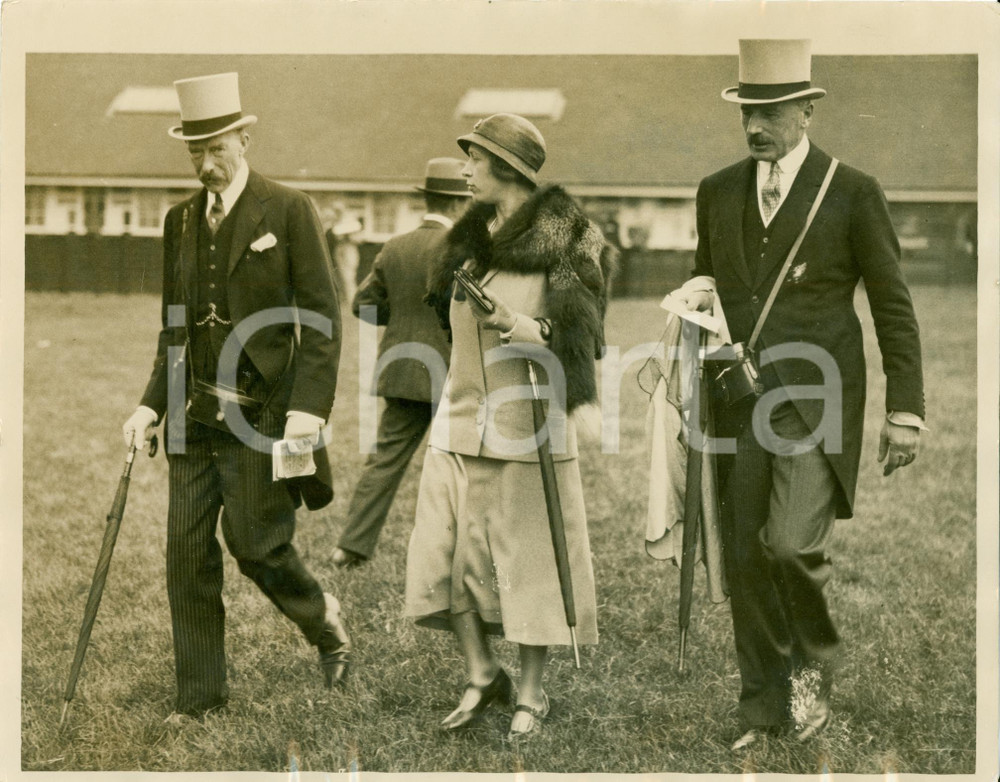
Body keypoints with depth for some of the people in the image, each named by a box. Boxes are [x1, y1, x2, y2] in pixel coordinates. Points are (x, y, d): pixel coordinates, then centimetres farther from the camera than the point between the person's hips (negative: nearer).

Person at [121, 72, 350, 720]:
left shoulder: (289, 211, -6)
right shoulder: (180, 221, 11)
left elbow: (322, 318, -8)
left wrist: (309, 406, -17)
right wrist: (152, 404, 8)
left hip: (262, 414, -5)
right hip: (196, 414, 5)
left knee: (255, 544, -4)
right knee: (188, 551, 3)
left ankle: (324, 619, 28)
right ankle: (199, 697, 13)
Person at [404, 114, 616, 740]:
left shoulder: (563, 243, -7)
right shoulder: (472, 239, 12)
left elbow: (577, 334, -10)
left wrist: (525, 328, -23)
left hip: (526, 425, -6)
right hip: (461, 421, 6)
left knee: (527, 559, 1)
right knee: (444, 554, 2)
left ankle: (532, 693, 15)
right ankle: (482, 675, 19)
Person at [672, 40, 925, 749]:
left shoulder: (853, 193, -2)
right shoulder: (717, 192, 10)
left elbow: (893, 308, 0)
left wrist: (905, 410, -3)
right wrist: (696, 298, 1)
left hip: (816, 403, -4)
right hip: (740, 401, 5)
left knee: (793, 544, -20)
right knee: (745, 558, 6)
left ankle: (816, 661, 9)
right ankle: (764, 705, 21)